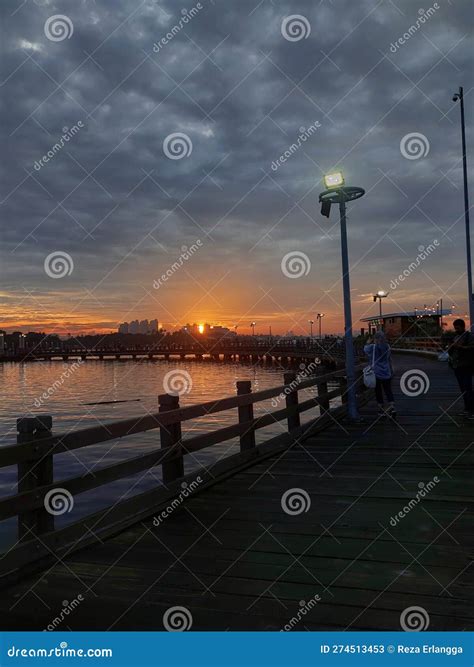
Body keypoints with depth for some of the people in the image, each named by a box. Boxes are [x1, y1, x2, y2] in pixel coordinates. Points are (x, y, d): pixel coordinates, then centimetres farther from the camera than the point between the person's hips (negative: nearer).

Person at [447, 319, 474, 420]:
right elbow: (450, 351, 23)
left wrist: (460, 347, -24)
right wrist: (451, 347, 1)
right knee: (463, 389, 10)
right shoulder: (456, 337, 19)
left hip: (466, 367, -8)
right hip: (456, 366, 8)